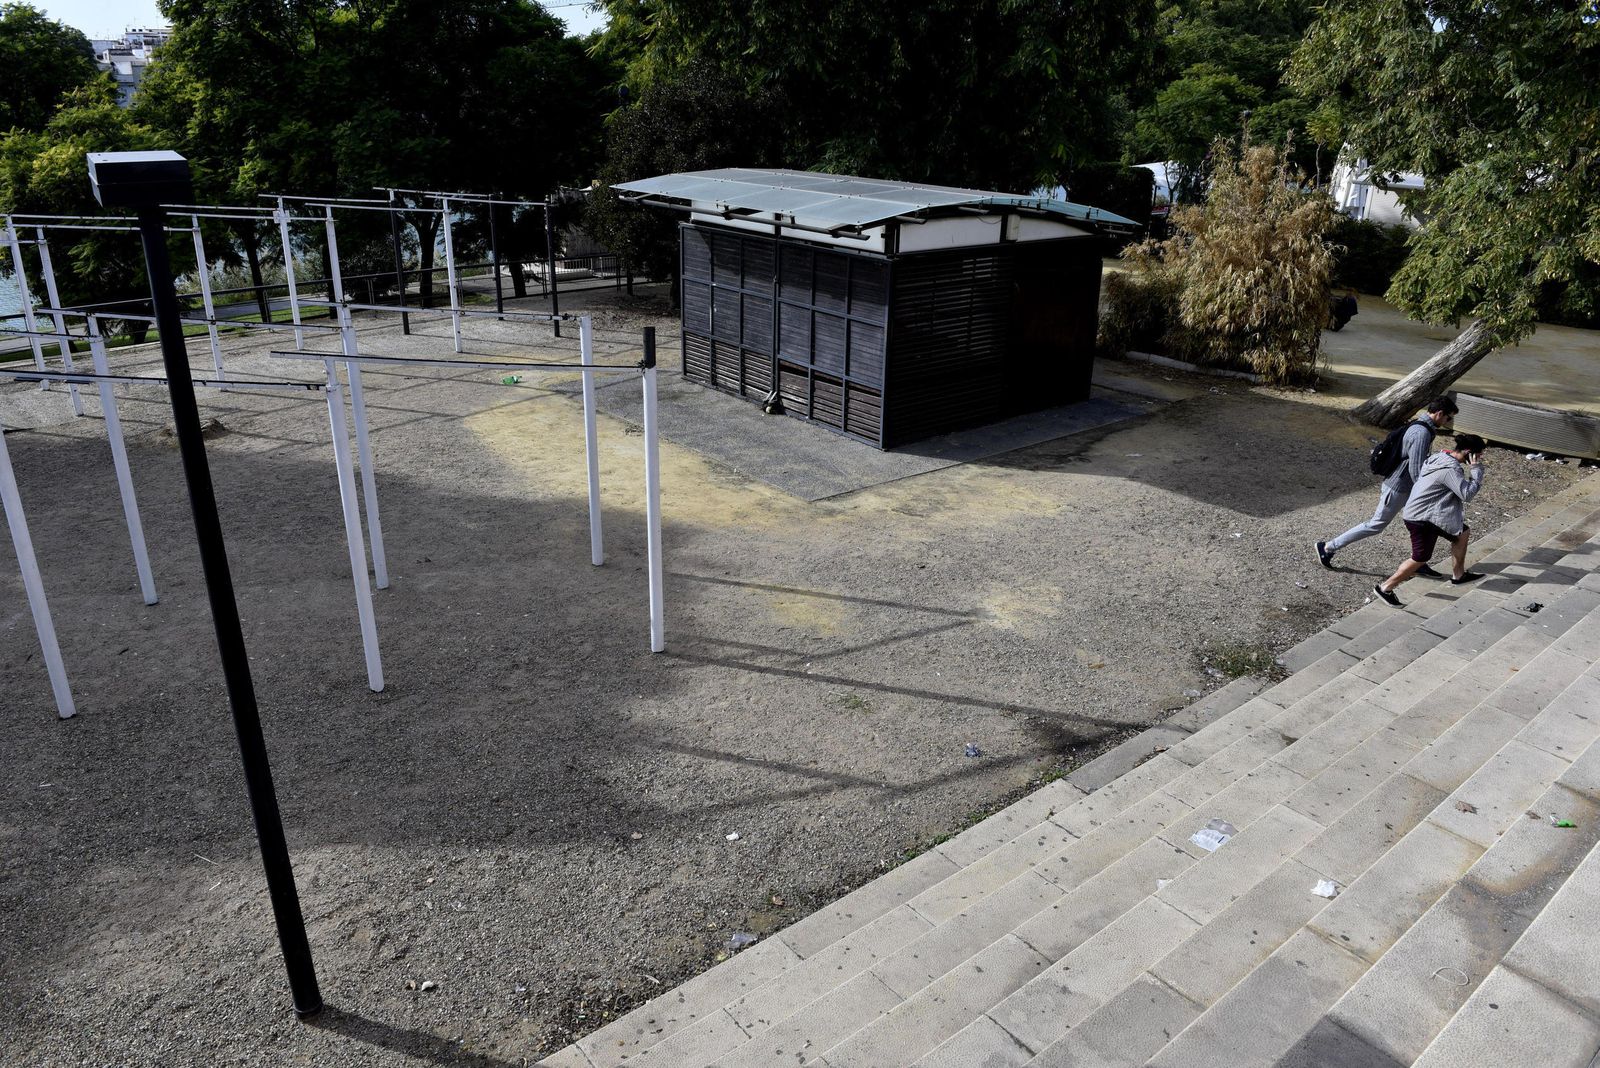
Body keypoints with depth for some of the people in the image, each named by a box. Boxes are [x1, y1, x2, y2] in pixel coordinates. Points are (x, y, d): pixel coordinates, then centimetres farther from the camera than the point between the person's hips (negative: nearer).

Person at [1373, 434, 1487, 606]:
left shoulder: (1444, 457, 6)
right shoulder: (1450, 469, -25)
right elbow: (1467, 493, -26)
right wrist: (1477, 469, -19)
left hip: (1430, 514, 10)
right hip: (1420, 518, -10)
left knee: (1463, 533, 17)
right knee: (1420, 558, -2)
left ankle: (1458, 575, 30)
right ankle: (1385, 588, 8)